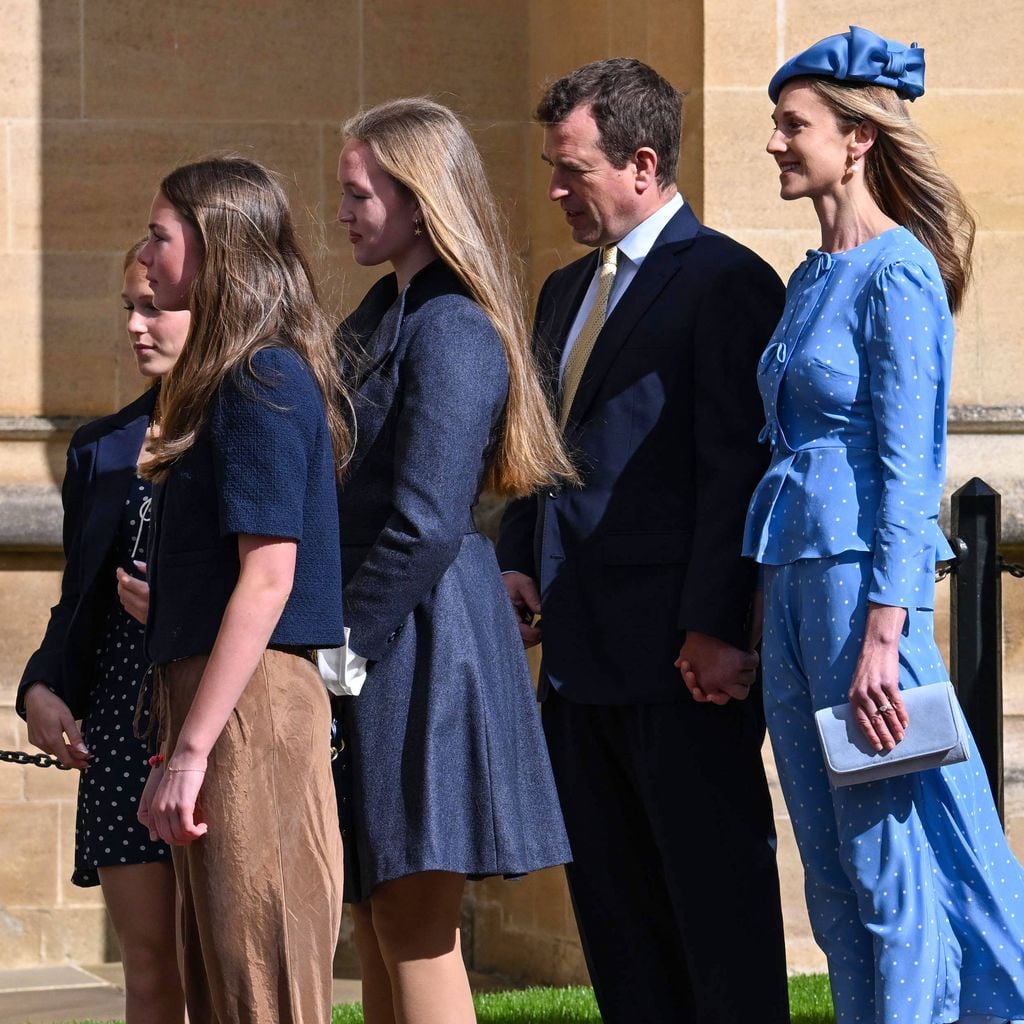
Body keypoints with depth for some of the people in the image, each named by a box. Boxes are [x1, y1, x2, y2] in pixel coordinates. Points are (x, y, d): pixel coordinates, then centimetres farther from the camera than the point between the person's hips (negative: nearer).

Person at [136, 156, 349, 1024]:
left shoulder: (263, 384, -13)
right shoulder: (242, 377, 16)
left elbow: (268, 577, -19)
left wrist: (192, 747, -21)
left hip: (251, 706, -10)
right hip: (223, 692, 10)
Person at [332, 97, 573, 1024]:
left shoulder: (449, 331, -14)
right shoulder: (387, 315, 15)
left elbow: (425, 525, -20)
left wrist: (341, 645, -16)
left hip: (421, 641, -10)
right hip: (375, 638, 10)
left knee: (416, 935, -7)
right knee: (378, 934, 11)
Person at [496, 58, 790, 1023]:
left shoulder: (725, 282, -9)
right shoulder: (565, 291, 19)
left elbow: (738, 465, -15)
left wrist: (716, 627, -19)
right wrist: (518, 562, 9)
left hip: (681, 654, -9)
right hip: (581, 651, 9)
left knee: (716, 891, -4)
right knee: (612, 905, 11)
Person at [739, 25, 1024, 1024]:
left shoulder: (896, 273, -11)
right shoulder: (811, 279, 16)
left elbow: (904, 464, -15)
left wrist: (882, 632, -20)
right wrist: (767, 611, 17)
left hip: (860, 567, -9)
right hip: (790, 568, 9)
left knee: (888, 853, -4)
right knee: (832, 867, 10)